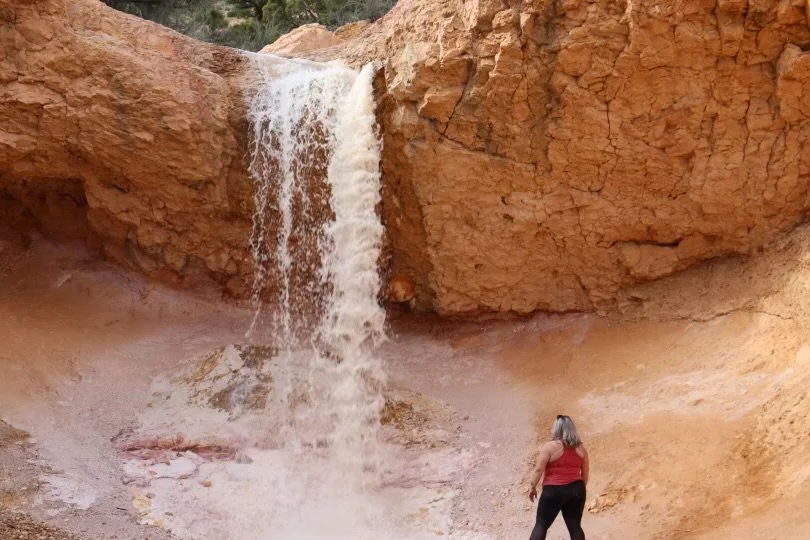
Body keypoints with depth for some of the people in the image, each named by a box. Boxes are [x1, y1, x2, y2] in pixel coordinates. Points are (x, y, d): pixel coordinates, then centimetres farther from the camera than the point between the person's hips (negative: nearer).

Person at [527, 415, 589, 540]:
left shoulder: (549, 446, -7)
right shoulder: (580, 448, 9)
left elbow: (539, 469, -10)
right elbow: (585, 474, 14)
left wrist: (533, 487, 0)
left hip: (553, 491, -4)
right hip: (576, 490, 4)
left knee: (541, 524, 3)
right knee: (575, 526, 8)